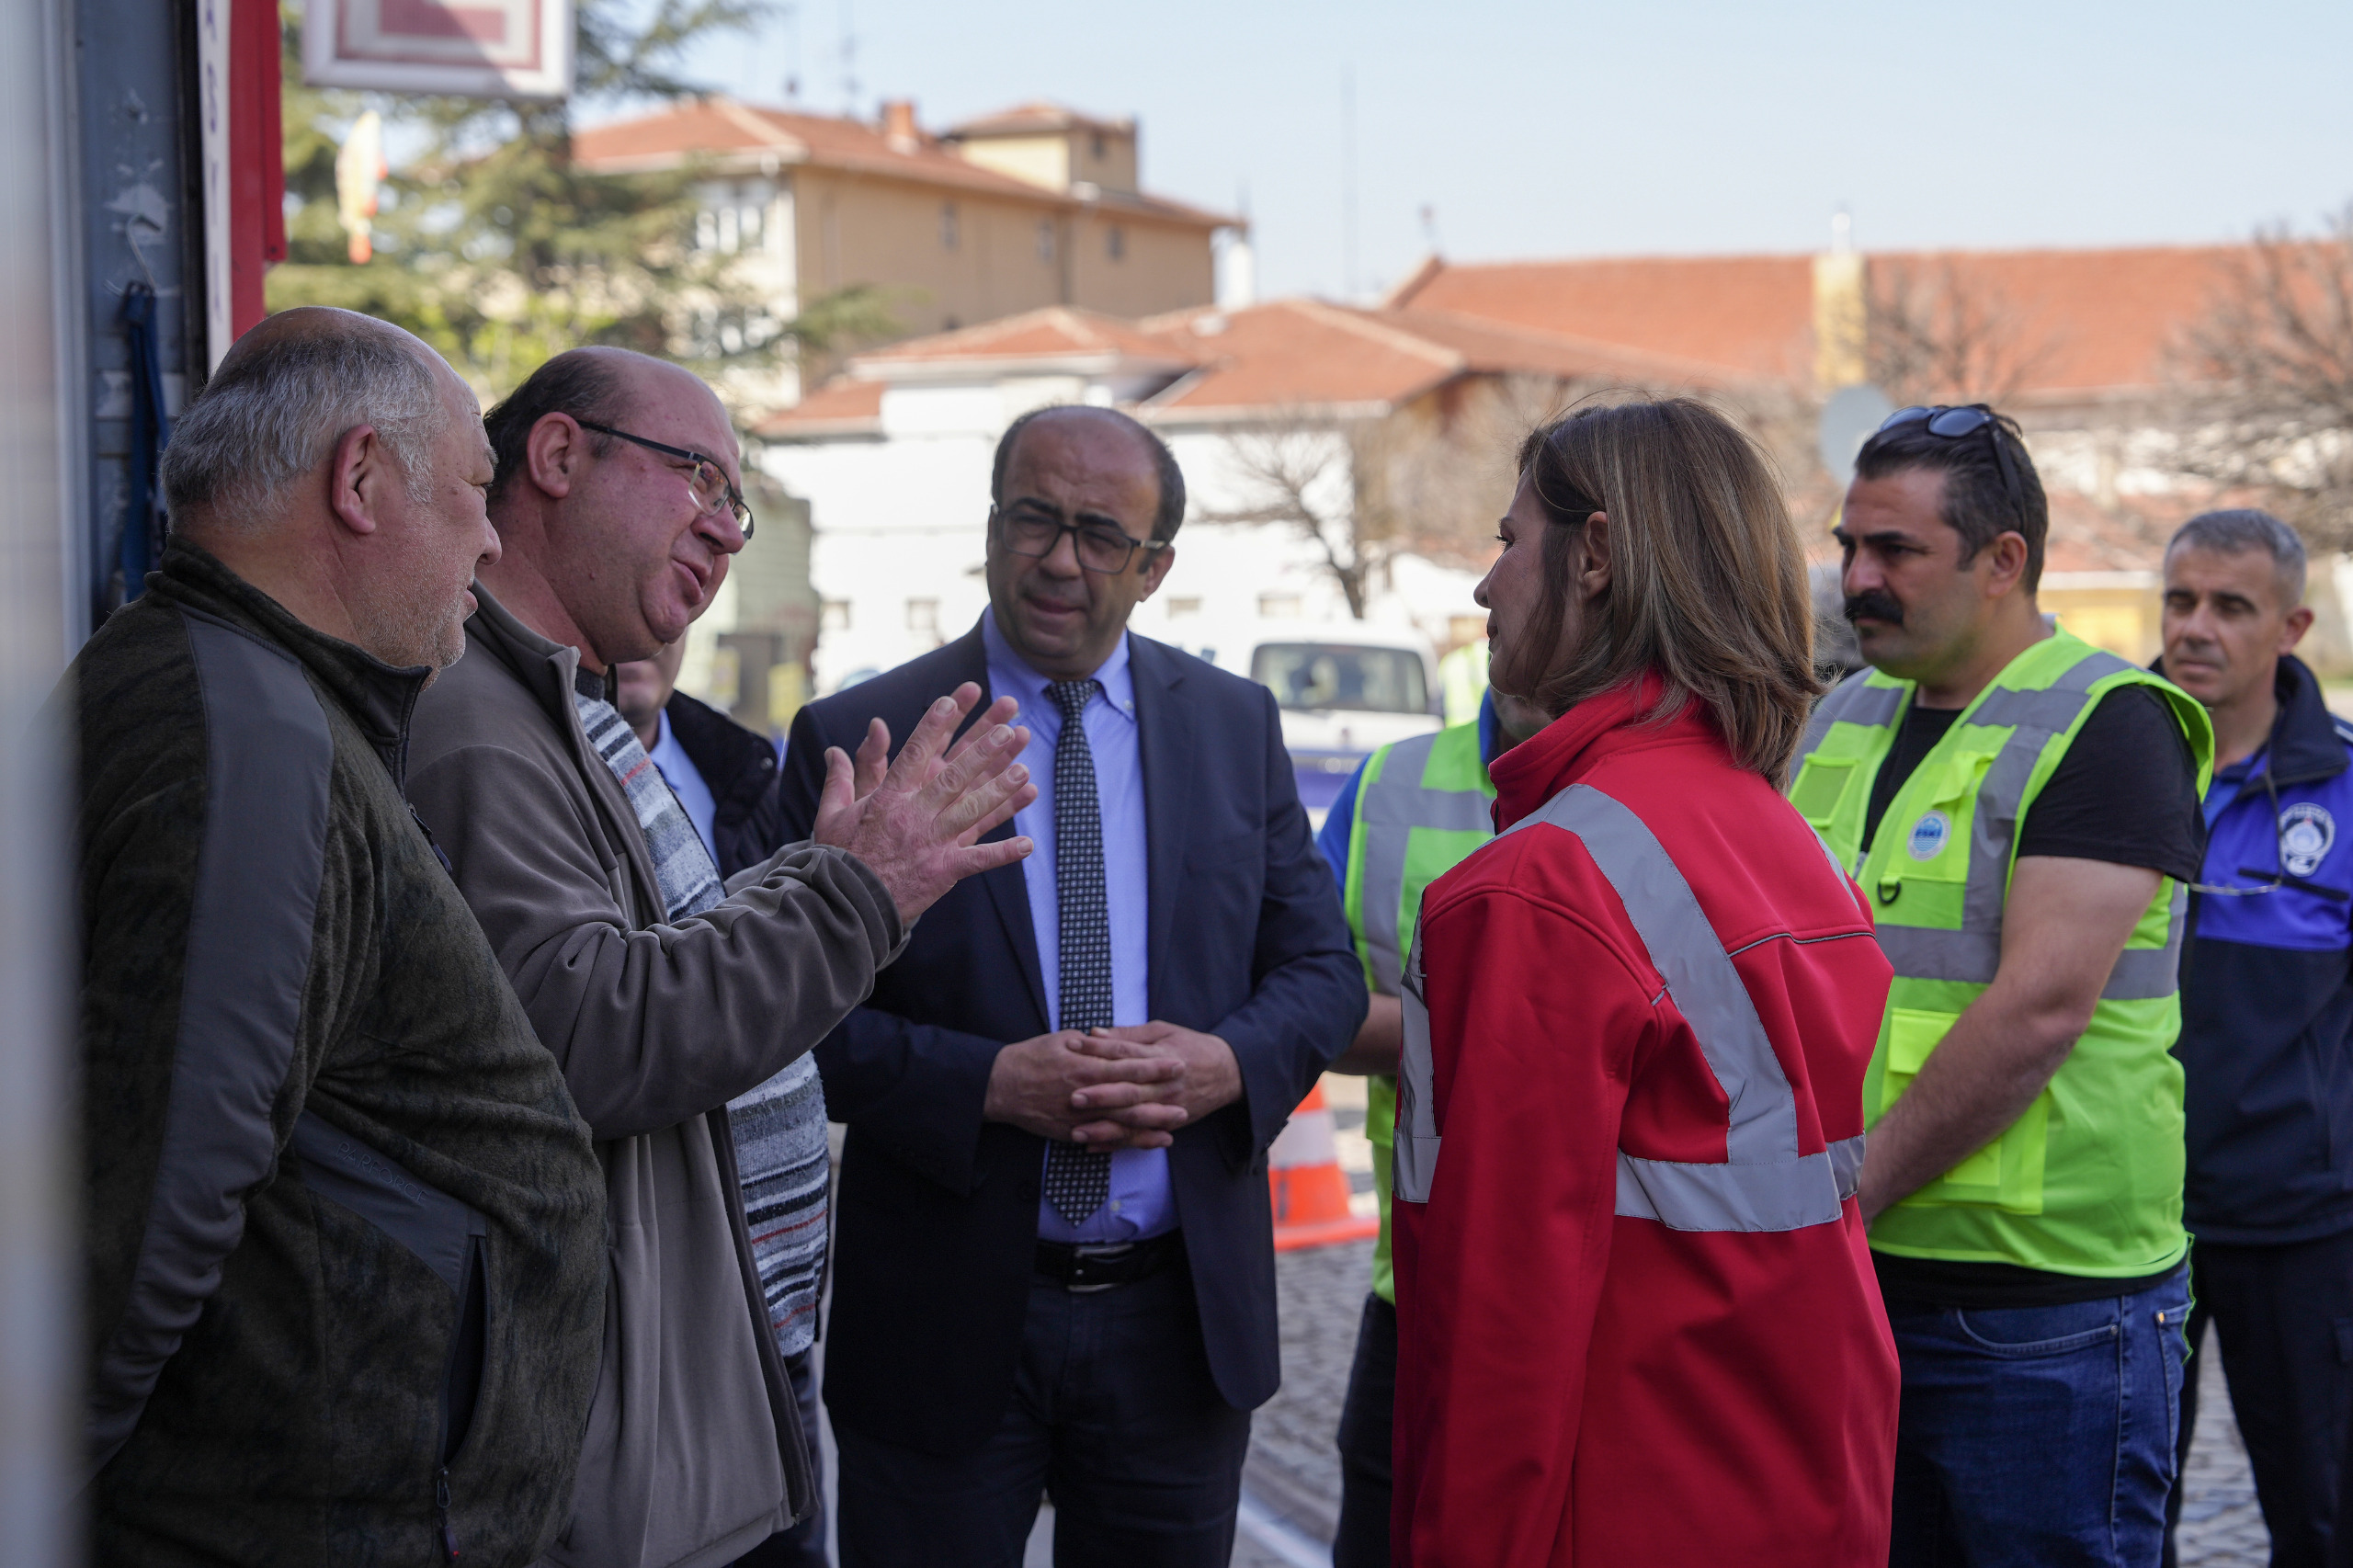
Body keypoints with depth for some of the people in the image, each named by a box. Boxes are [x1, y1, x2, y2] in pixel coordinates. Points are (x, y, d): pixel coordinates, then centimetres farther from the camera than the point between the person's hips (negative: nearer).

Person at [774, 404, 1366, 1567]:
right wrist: (990, 1083, -21)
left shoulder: (1237, 727, 6)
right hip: (947, 1327, -3)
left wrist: (1228, 1063, -13)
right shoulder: (855, 741, -5)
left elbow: (1322, 968, 7)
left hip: (1183, 1314, 3)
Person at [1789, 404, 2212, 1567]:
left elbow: (2041, 1005, -20)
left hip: (2041, 1311, -7)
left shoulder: (2104, 722, -10)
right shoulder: (1843, 719, 14)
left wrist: (1849, 1187, -17)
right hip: (1850, 1284, 7)